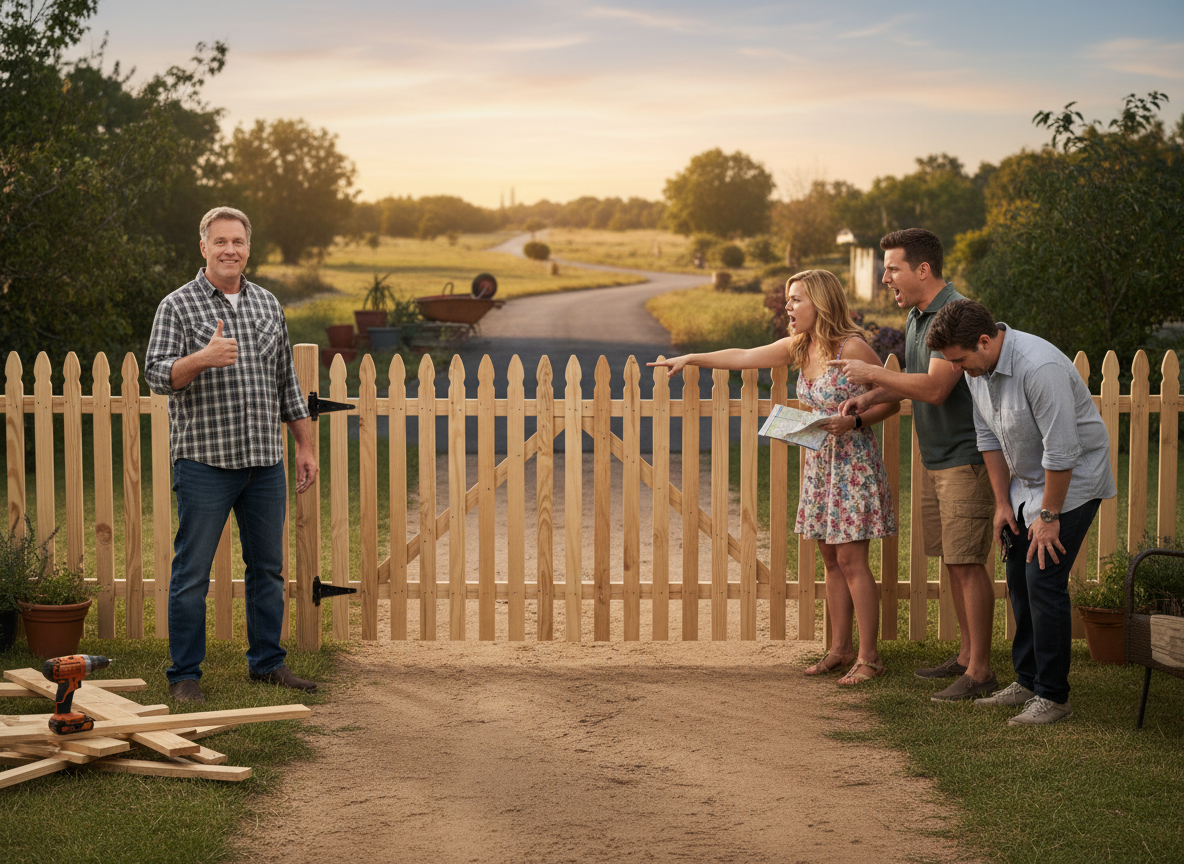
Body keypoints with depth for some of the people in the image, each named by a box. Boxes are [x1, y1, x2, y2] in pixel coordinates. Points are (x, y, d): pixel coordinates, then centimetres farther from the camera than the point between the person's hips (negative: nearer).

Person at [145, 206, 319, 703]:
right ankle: (184, 675, 7)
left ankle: (267, 662, 23)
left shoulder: (268, 306, 14)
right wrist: (204, 358, -29)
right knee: (192, 572, -1)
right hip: (204, 462, -5)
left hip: (265, 462, 5)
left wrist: (305, 447, 15)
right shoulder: (178, 306, -1)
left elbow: (286, 382, 18)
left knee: (267, 567, 11)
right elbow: (157, 375, -10)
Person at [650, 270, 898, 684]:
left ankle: (868, 657, 0)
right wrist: (691, 358, 20)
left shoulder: (853, 347, -16)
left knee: (850, 559, -7)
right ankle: (841, 647, 19)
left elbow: (892, 400, -10)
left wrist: (854, 420, -24)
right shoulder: (798, 347, 6)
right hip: (819, 461, 7)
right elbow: (744, 357, 16)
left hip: (854, 463, -7)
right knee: (830, 559, 10)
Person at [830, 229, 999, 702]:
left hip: (965, 457, -10)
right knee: (952, 560, 15)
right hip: (934, 458, 10)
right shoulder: (916, 316, 12)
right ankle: (966, 654, 25)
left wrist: (872, 373, -16)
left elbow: (935, 387, -26)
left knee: (968, 562, -7)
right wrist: (870, 397, 8)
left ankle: (980, 671, -1)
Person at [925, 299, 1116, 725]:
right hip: (1027, 480, 8)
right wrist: (1003, 502, 7)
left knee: (1043, 580, -12)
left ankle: (1053, 697, -4)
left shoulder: (1039, 367, -31)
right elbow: (989, 438, 8)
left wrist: (1048, 516, -20)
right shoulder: (977, 369, -3)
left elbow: (1061, 451, -28)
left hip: (1073, 481, -8)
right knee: (1018, 578, 9)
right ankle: (1028, 681, 21)